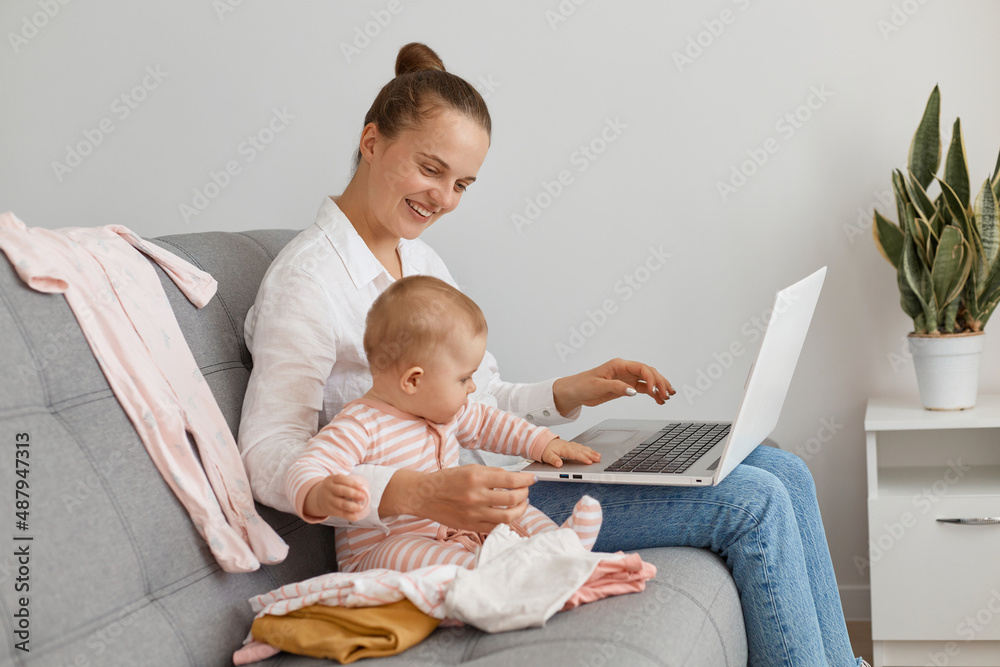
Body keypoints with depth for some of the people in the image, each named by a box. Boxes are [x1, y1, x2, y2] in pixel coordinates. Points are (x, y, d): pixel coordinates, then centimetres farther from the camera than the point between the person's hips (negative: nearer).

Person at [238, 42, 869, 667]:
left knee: (779, 471, 0)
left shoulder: (421, 261, 15)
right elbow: (270, 459, -21)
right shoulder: (308, 279, -12)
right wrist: (422, 493, -36)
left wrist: (569, 393, -1)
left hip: (472, 486, 9)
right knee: (752, 501, -15)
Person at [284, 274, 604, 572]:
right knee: (401, 555, -38)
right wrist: (322, 496, -55)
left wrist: (543, 442, 15)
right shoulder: (358, 428, -22)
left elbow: (485, 422, 25)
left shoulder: (446, 412, 7)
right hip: (379, 553, -8)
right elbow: (305, 472, -31)